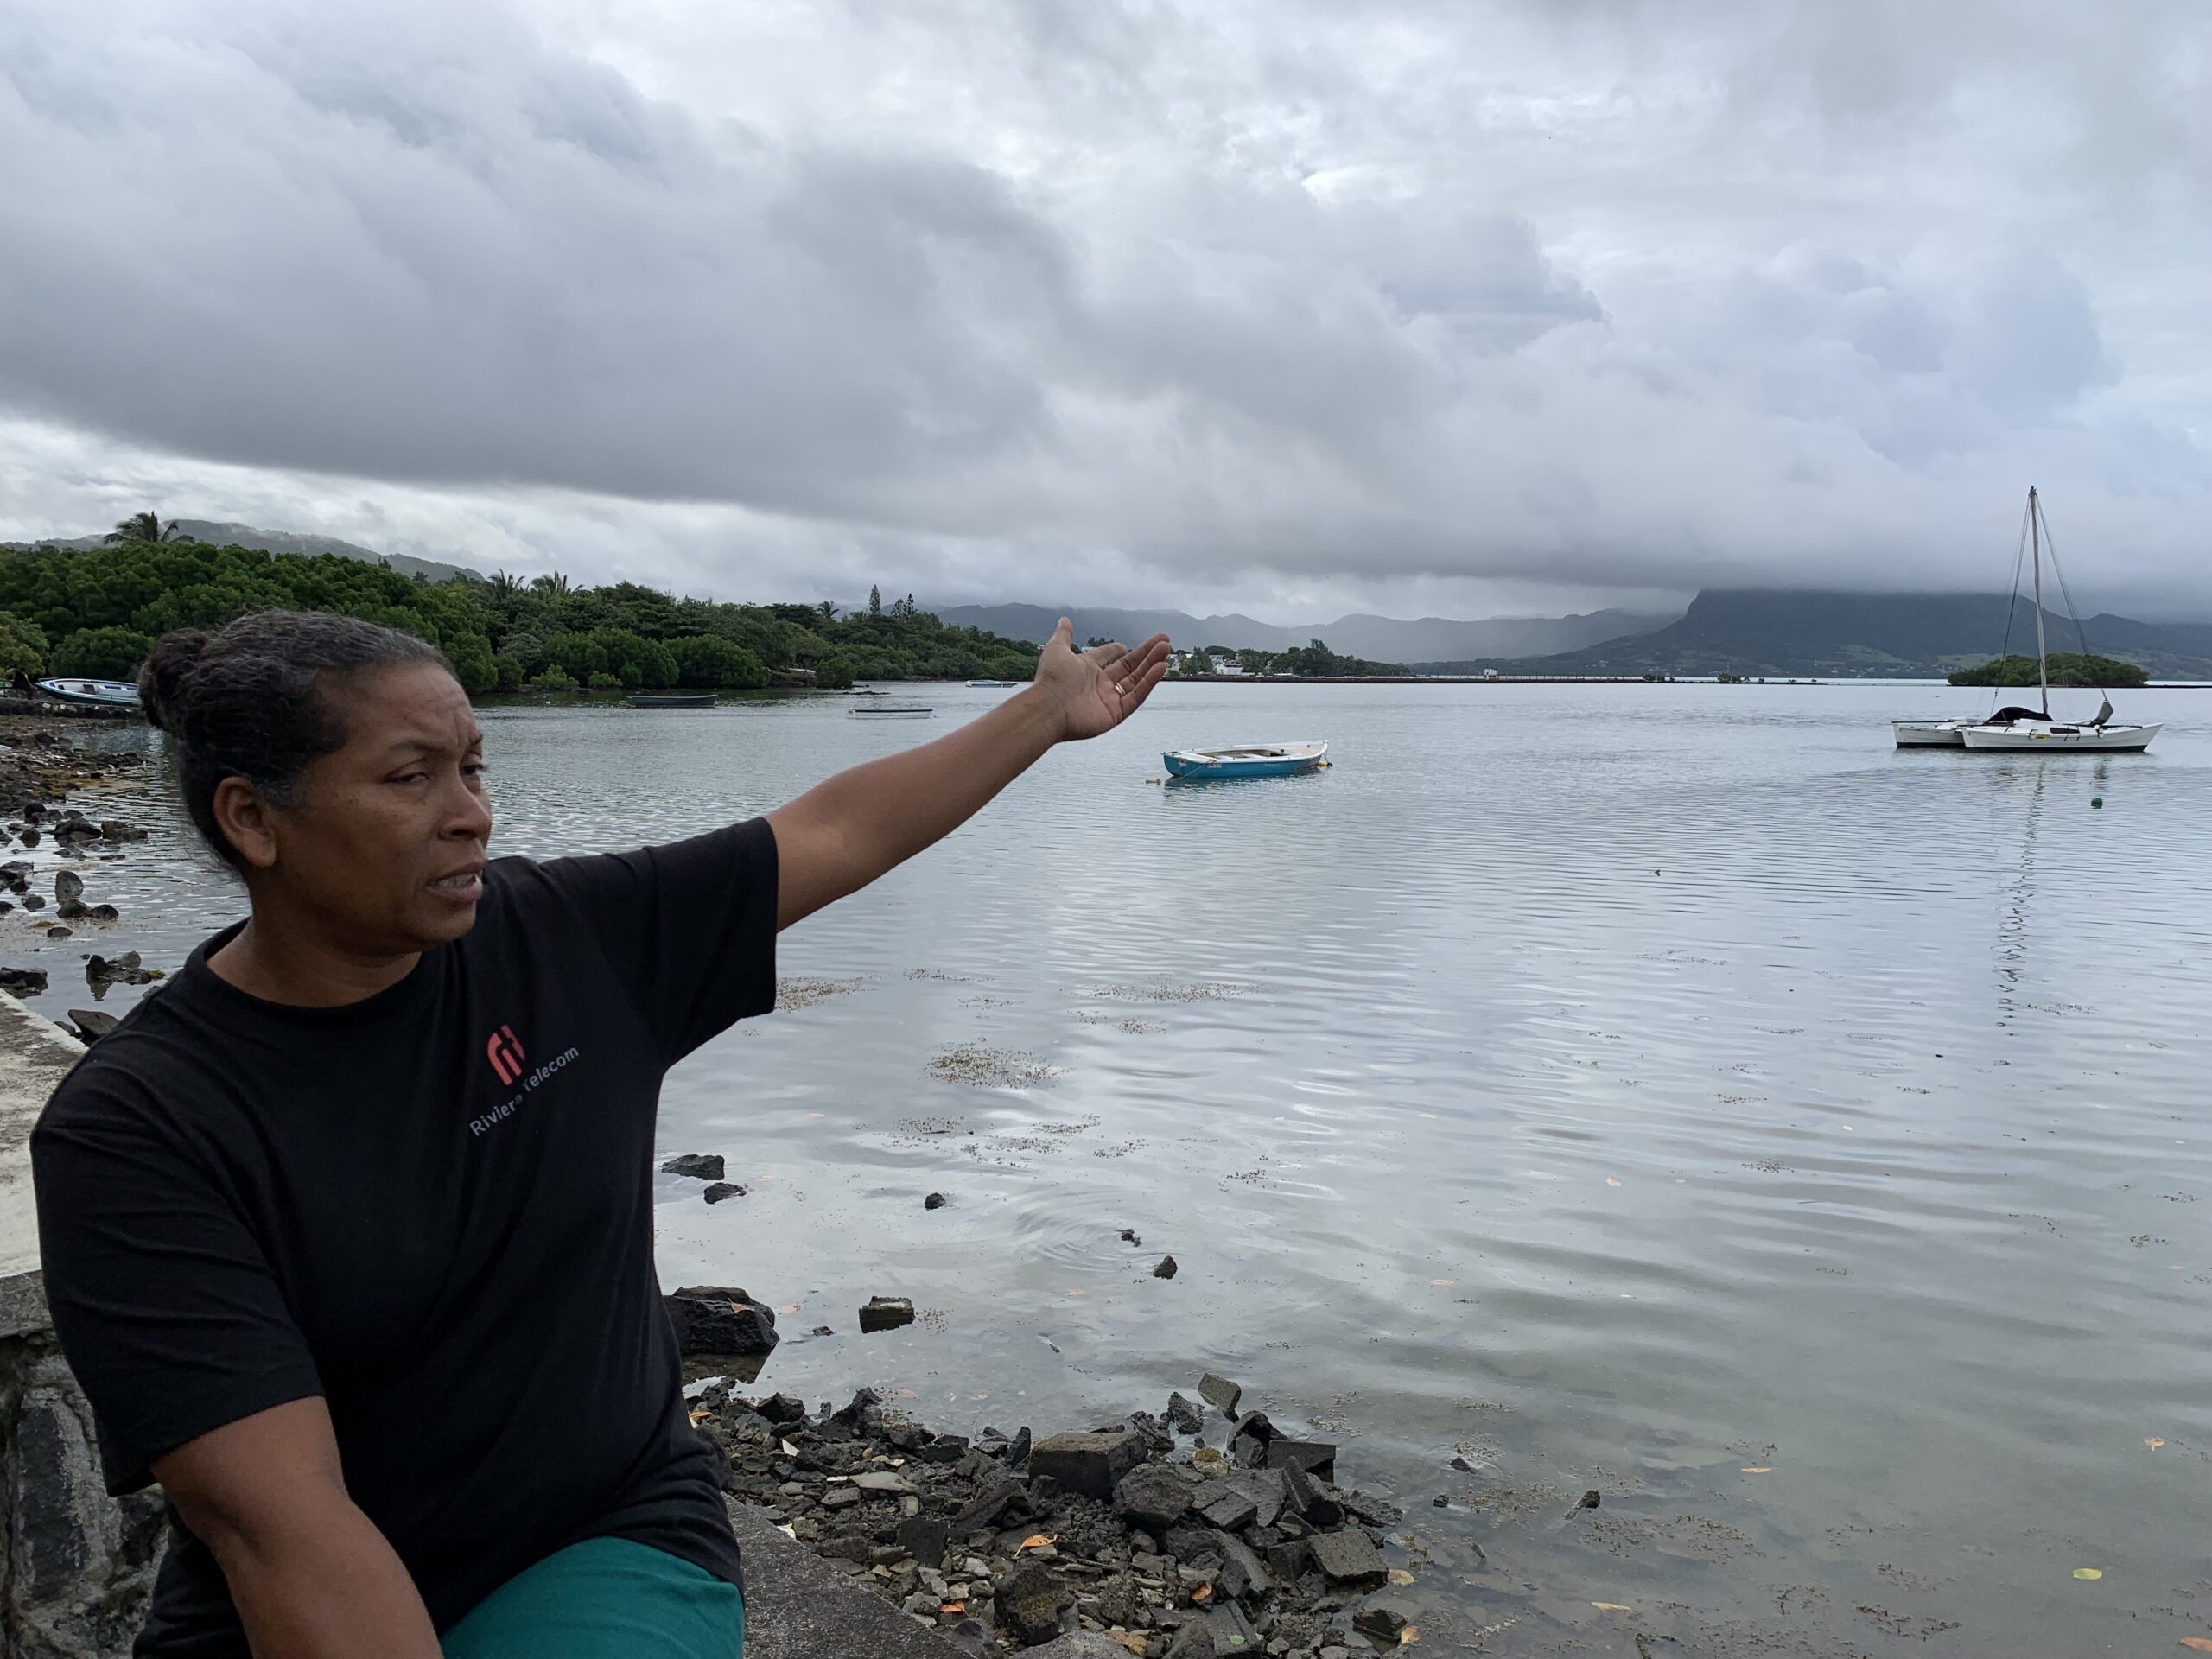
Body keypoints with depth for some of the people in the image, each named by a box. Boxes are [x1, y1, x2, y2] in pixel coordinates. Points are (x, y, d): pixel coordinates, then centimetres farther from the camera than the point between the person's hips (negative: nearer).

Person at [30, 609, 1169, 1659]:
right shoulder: (132, 1127, -17)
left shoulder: (568, 935, -8)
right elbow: (277, 1522, -23)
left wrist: (1048, 712, 7)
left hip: (613, 1549, 0)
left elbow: (834, 834, 1)